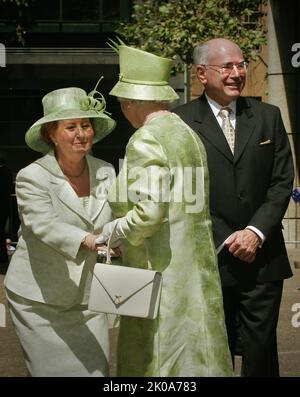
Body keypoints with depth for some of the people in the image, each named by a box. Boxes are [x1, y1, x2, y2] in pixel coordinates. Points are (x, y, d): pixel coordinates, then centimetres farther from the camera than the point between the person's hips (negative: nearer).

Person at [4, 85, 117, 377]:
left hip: (87, 299, 4)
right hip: (40, 300, -4)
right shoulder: (32, 177, -12)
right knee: (55, 371, 0)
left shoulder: (105, 173, 4)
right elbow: (45, 225, -26)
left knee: (96, 369, 0)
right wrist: (87, 240, -41)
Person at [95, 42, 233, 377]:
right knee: (193, 355, 14)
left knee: (159, 361, 1)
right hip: (195, 272, 9)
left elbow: (148, 213, -23)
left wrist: (111, 230, -4)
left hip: (162, 274, -9)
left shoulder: (146, 139, -15)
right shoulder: (187, 133, 12)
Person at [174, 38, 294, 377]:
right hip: (210, 259, -2)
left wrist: (256, 232, -7)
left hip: (262, 256, 2)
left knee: (261, 350, 6)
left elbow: (282, 181, 6)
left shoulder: (268, 116, 9)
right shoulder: (181, 120, -1)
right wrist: (225, 241, -8)